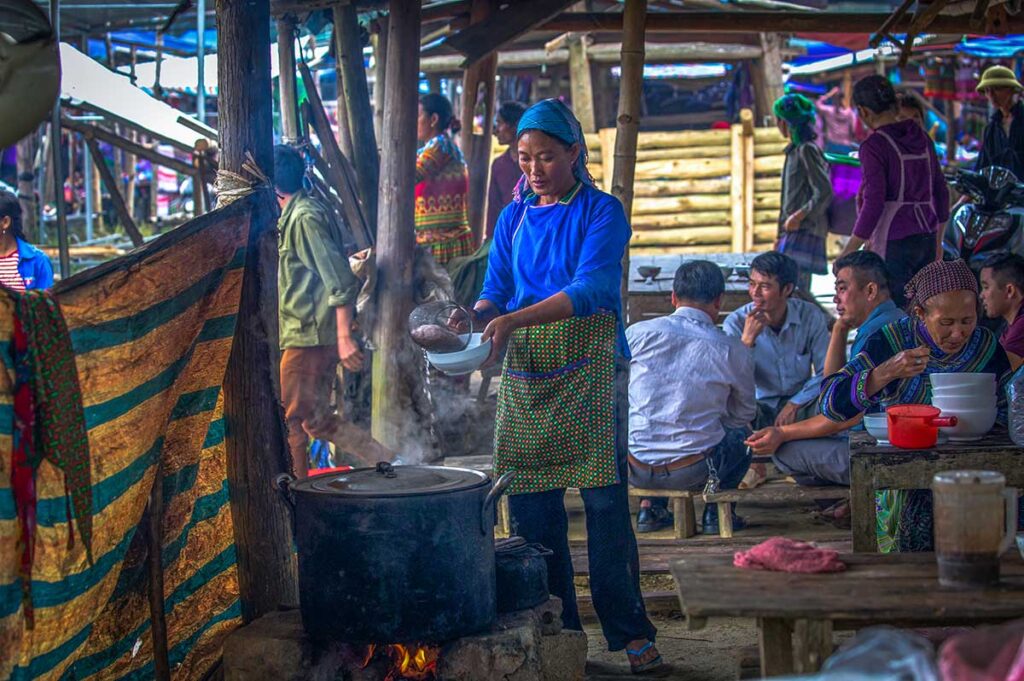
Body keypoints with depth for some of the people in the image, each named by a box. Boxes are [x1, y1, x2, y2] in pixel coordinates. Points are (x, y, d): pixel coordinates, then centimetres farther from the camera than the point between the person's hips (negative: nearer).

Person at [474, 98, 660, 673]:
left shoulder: (601, 211, -2)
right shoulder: (514, 217, 14)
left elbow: (592, 291, -15)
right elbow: (496, 292, 12)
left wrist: (516, 319, -26)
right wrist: (473, 321, -10)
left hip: (590, 372, -5)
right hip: (526, 374, 5)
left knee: (605, 501, -6)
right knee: (532, 507, 4)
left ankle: (631, 630, 3)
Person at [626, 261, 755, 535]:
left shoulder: (637, 333, -1)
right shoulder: (734, 351, -3)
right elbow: (744, 415, 12)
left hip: (635, 469, 2)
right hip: (694, 473, -2)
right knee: (743, 433, 28)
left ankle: (650, 507, 24)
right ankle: (717, 510, 17)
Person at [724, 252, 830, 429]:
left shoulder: (811, 316, -7)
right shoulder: (736, 323, -10)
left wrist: (794, 404, -15)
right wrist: (748, 339, -29)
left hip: (800, 402, 2)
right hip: (757, 404, -2)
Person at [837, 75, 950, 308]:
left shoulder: (874, 146, -11)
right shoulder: (922, 139, 10)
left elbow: (873, 204, -16)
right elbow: (941, 192, 16)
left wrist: (848, 252, -9)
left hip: (894, 244, -7)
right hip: (926, 239, 7)